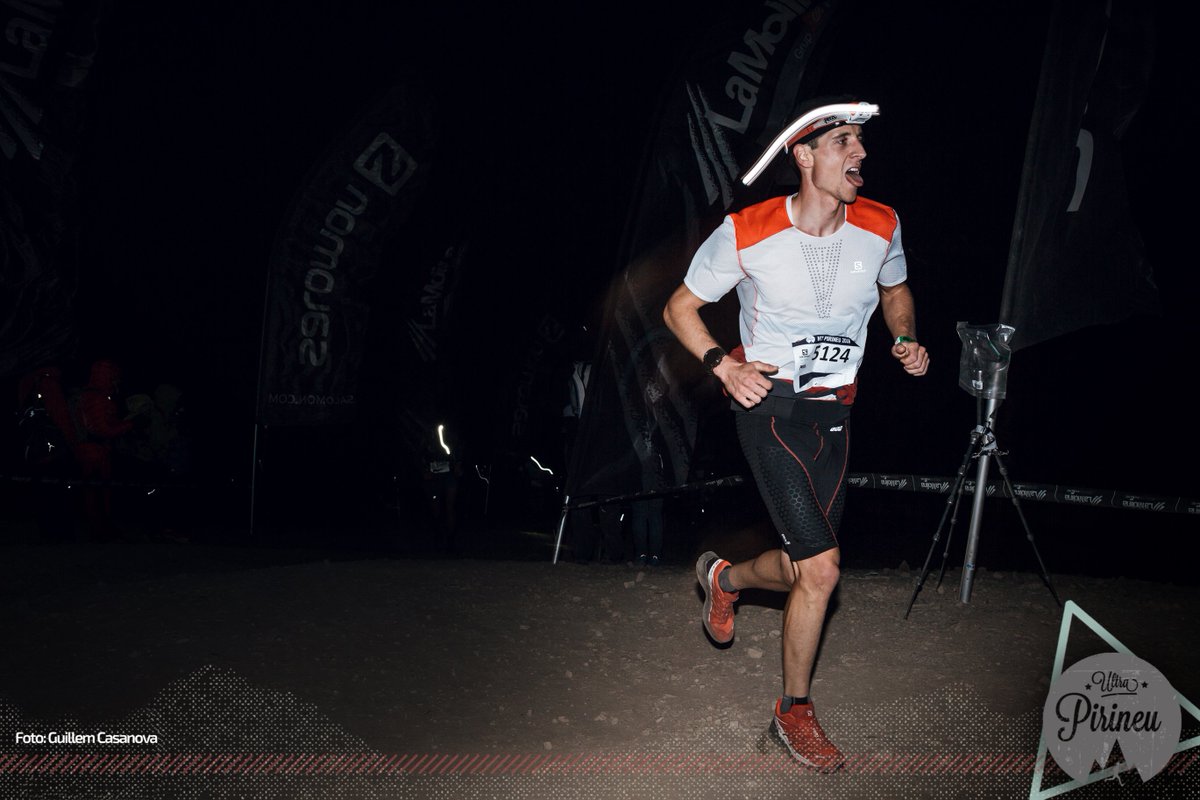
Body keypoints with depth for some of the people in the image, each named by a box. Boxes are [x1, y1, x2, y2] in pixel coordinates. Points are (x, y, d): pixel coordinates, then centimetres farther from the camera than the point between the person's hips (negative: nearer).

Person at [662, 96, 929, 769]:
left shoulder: (880, 226, -2)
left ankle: (726, 578, 47)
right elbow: (681, 306, -2)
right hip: (770, 405, -5)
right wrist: (724, 366, -16)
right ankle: (795, 712, 9)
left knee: (807, 569, 11)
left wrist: (907, 339, 0)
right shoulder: (747, 233, -13)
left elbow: (895, 289, 20)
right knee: (822, 569, -13)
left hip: (834, 412, 5)